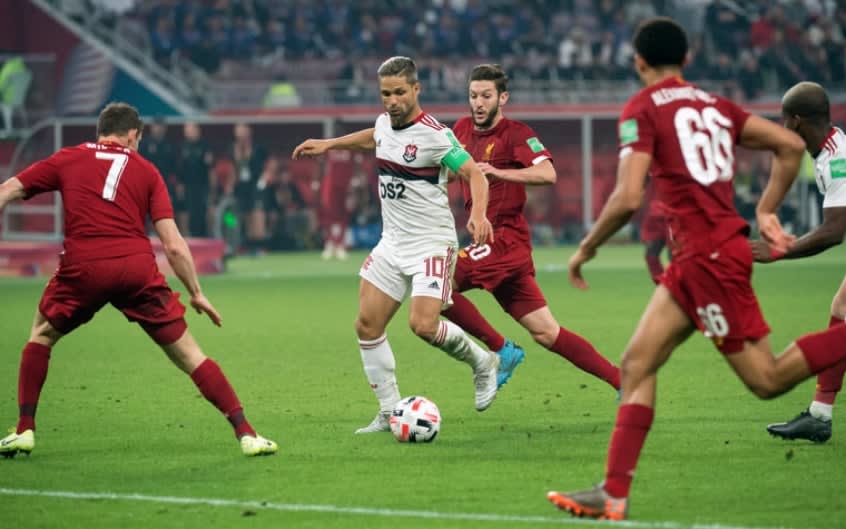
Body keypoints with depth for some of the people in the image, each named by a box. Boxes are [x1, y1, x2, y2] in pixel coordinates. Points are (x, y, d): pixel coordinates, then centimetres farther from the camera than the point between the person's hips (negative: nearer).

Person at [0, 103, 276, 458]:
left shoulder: (66, 160, 18)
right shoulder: (146, 171, 16)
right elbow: (174, 245, 10)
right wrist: (196, 293, 16)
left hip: (82, 268, 0)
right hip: (137, 267, 0)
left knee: (41, 336, 26)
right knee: (186, 352, 8)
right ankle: (246, 434, 3)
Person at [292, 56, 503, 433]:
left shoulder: (435, 135, -17)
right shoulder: (385, 122, 5)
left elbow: (474, 174, -19)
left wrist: (478, 214, -36)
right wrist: (328, 144, 31)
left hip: (432, 243, -7)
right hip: (392, 243, 7)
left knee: (423, 325, -21)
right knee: (367, 327, 1)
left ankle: (482, 362, 8)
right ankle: (390, 413, 10)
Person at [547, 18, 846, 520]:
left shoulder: (643, 108, -6)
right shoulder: (715, 104, 15)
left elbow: (628, 198, -16)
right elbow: (791, 145, 10)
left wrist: (587, 248, -2)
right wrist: (766, 212, 15)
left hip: (709, 255, -8)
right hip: (695, 258, 8)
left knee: (767, 379, -4)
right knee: (637, 365, 7)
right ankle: (614, 495, 3)